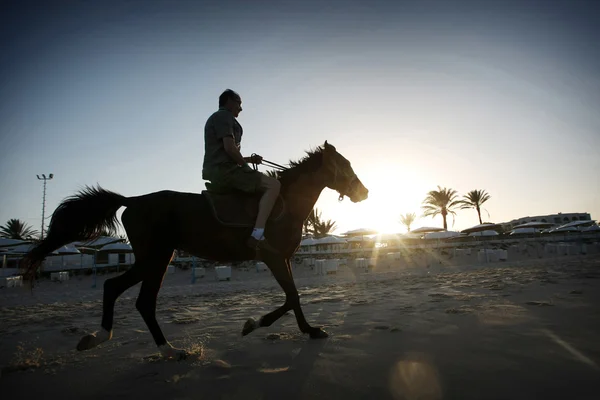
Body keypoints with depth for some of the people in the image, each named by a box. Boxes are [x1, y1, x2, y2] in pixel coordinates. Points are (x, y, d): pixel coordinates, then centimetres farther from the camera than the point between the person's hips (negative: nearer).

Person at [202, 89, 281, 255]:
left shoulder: (215, 119, 28)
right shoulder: (224, 116, -5)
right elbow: (229, 148, -19)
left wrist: (248, 159, 21)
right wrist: (245, 164, -3)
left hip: (216, 171, 11)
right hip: (225, 170, -11)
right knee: (273, 185, -16)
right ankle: (257, 235, -30)